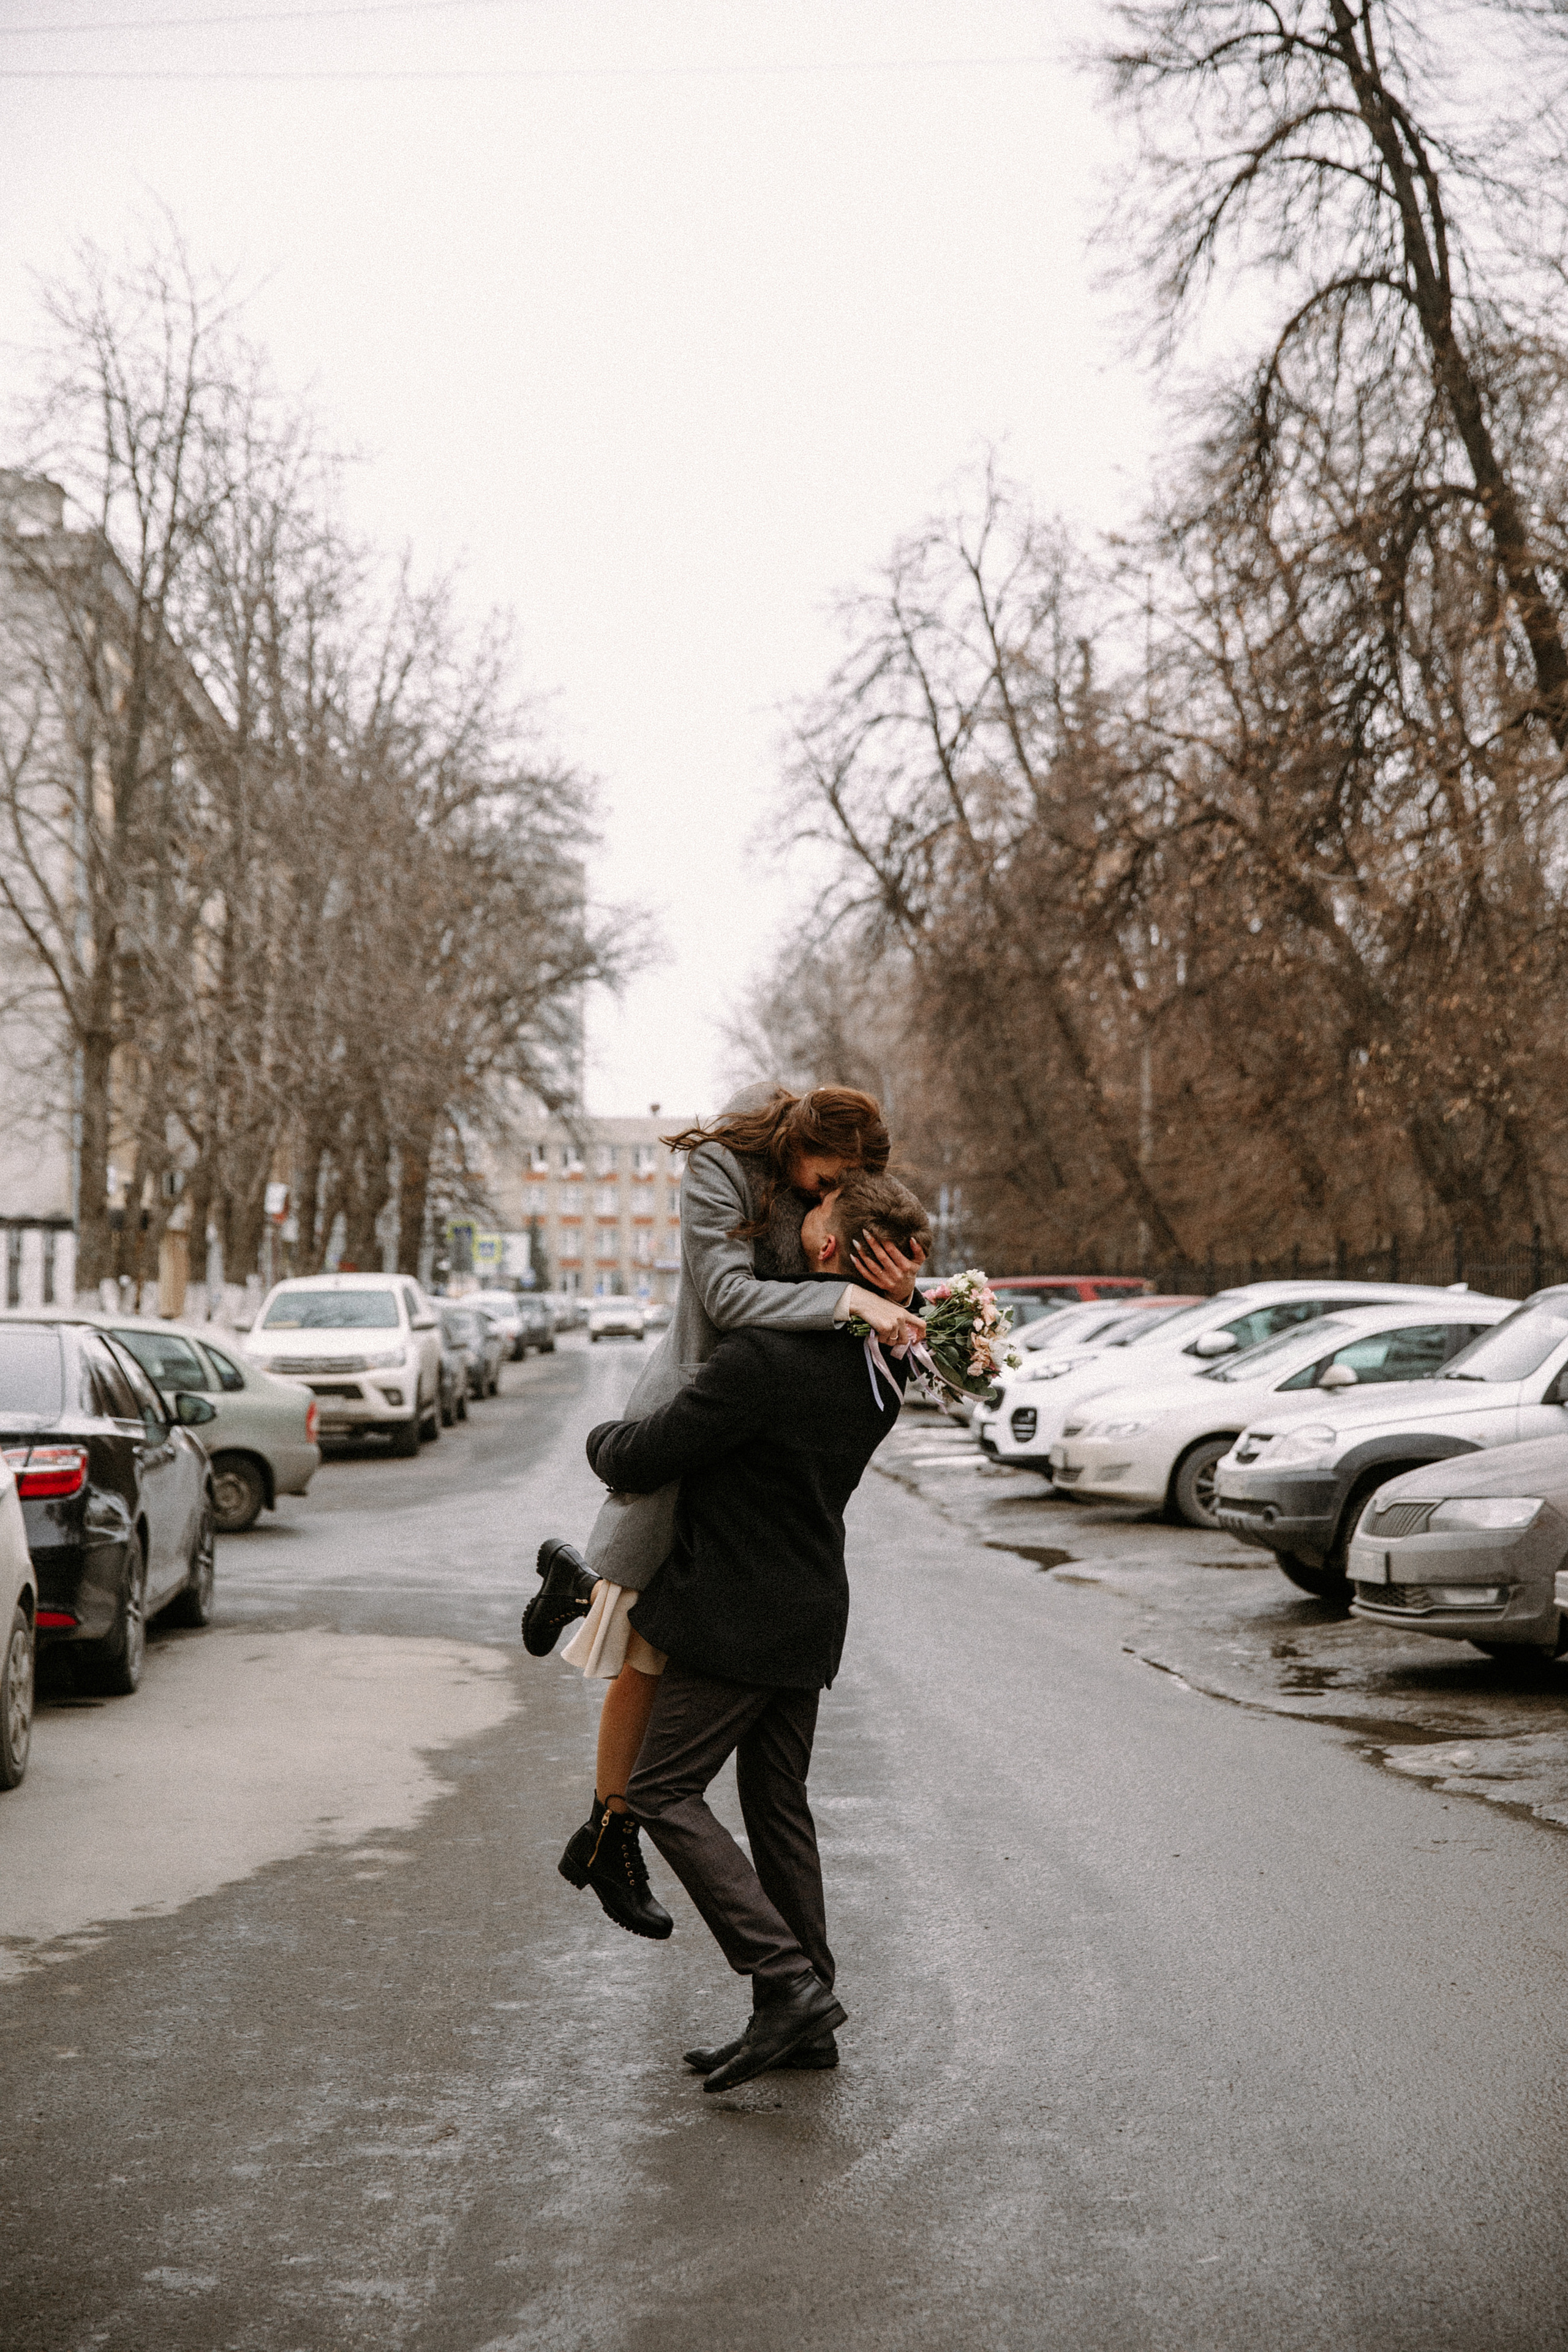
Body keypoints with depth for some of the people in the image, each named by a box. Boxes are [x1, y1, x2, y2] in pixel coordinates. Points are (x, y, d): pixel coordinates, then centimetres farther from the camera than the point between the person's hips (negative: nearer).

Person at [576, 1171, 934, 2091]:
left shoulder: (764, 1359, -24)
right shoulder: (879, 1367, 2)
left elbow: (640, 1460, -16)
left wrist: (603, 1435, 5)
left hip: (736, 1617, -8)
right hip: (811, 1611, 8)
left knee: (665, 1791, 0)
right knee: (779, 1805, 15)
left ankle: (788, 1981, -6)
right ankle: (805, 2021, 20)